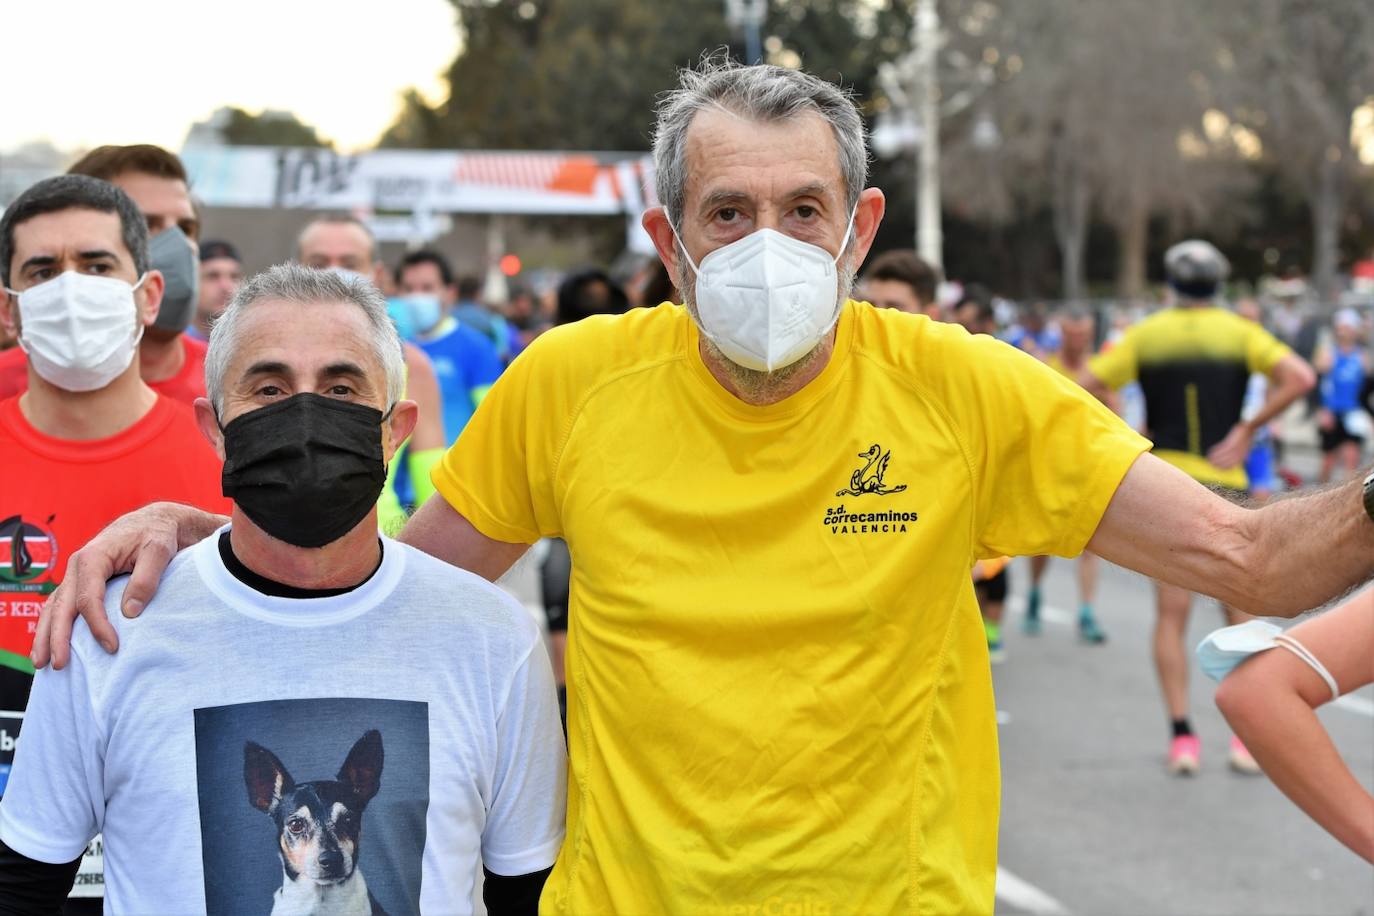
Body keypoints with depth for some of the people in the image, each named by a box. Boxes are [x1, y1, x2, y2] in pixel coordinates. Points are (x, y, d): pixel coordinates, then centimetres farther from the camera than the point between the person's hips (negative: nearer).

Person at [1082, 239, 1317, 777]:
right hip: (1225, 487, 0)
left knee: (1171, 616, 4)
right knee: (1239, 616, 8)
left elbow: (1087, 386, -3)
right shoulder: (1240, 333, 2)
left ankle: (1182, 734, -3)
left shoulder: (1145, 335, 4)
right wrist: (1248, 429, -7)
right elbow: (1299, 376, -13)